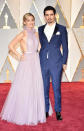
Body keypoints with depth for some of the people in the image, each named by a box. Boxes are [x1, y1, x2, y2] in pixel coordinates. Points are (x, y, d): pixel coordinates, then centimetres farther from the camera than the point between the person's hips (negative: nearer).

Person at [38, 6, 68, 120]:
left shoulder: (62, 29, 3)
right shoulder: (40, 29, 11)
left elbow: (65, 47, 3)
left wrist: (64, 63, -3)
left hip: (56, 63, -2)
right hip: (43, 63, 3)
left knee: (57, 88, 1)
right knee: (44, 88, 8)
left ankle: (58, 111, 15)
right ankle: (45, 110, 21)